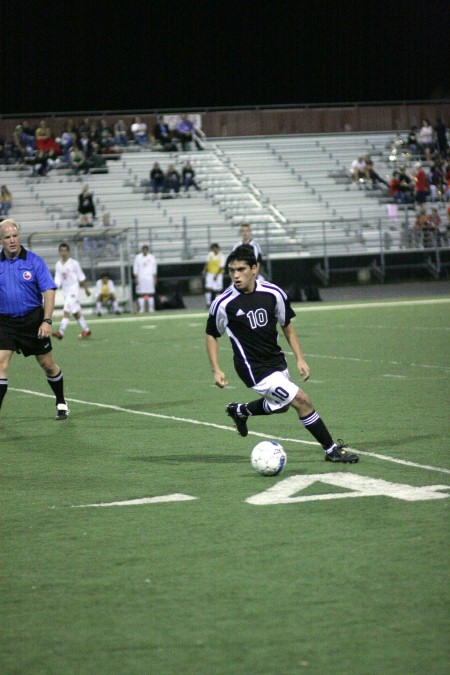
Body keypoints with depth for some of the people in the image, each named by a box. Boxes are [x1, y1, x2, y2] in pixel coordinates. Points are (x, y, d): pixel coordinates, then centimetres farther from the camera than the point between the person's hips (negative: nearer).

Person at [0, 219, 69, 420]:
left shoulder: (34, 261, -7)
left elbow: (49, 291, -8)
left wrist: (47, 321, -17)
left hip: (33, 320, -1)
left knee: (47, 364, 9)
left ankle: (61, 403, 31)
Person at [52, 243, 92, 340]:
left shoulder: (74, 263, -8)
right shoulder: (58, 265, 6)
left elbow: (81, 277, 0)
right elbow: (58, 279, 6)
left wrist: (86, 289, 6)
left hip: (73, 289, -6)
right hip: (65, 291, 6)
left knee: (67, 311, -16)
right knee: (76, 312, 12)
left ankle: (61, 332, -24)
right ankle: (86, 330, 25)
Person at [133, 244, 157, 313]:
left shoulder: (152, 257, 7)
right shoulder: (137, 257, 4)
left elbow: (154, 268, 9)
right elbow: (135, 268, 4)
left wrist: (154, 278, 4)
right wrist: (136, 278, -3)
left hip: (150, 277, 1)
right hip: (140, 278, -1)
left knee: (150, 293, -1)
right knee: (141, 294, -5)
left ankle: (151, 309, 2)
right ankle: (141, 308, -3)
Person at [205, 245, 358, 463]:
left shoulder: (273, 294, -7)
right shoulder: (223, 304, -16)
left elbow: (287, 326, 8)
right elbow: (211, 335, -1)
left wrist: (300, 359, 2)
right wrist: (216, 370, -7)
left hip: (277, 362, 6)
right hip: (254, 369, -6)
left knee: (280, 405, 26)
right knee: (301, 400, -13)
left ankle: (239, 410, 50)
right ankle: (331, 449, 0)